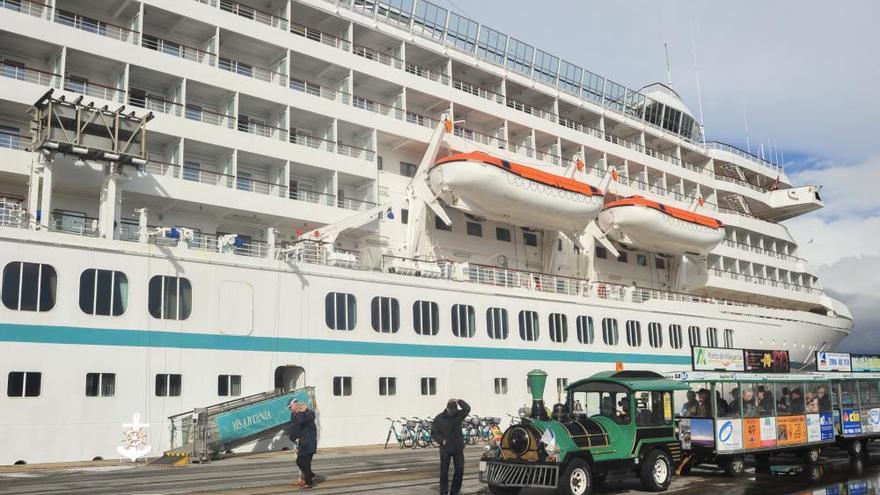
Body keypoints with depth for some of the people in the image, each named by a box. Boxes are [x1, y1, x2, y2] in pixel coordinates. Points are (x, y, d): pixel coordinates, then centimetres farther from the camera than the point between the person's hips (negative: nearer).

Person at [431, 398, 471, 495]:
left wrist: (459, 401, -19)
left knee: (459, 471, 3)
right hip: (445, 449, -2)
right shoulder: (439, 418, -3)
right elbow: (433, 433, -2)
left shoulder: (458, 415, 1)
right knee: (444, 472, 4)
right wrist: (442, 440, -15)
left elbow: (467, 409, -14)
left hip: (458, 448, 2)